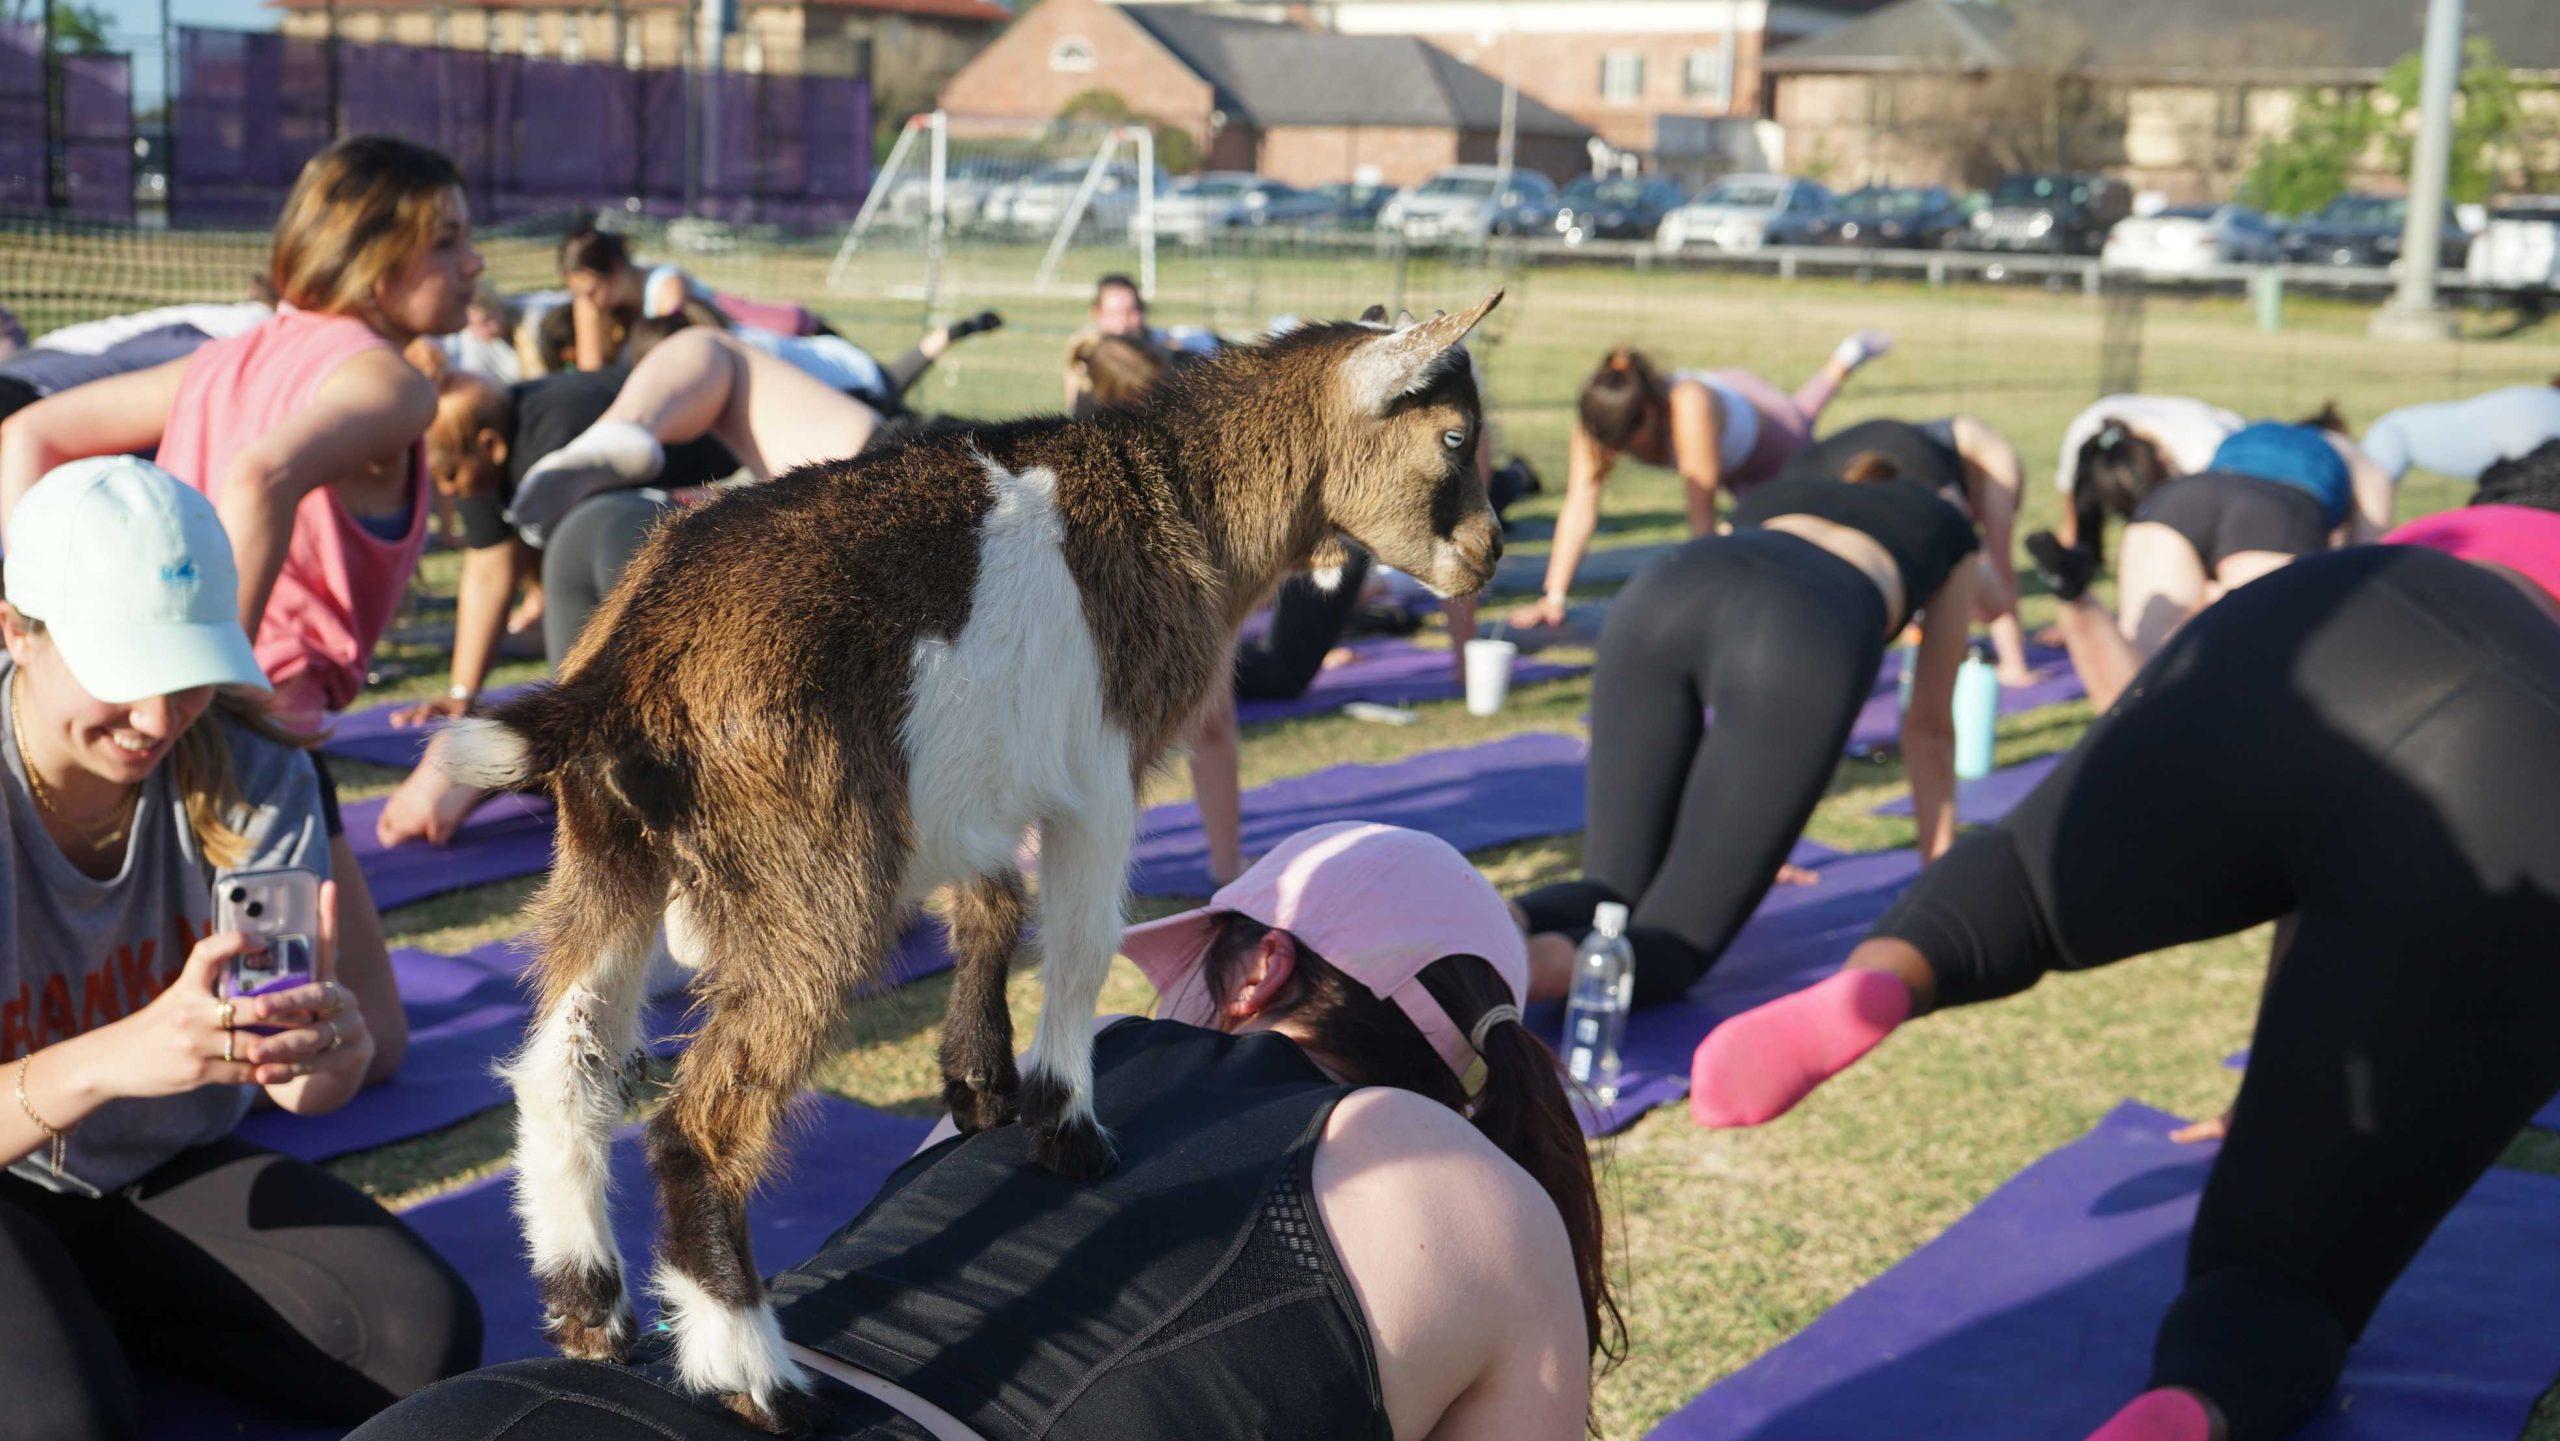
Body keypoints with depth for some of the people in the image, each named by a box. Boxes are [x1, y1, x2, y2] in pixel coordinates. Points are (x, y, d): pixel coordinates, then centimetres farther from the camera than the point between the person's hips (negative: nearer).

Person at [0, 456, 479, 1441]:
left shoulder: (251, 775, -11)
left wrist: (334, 1046, -41)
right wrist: (109, 1060, -47)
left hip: (171, 1178, 4)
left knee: (429, 1334, -19)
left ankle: (111, 1318, 4)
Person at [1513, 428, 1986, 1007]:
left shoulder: (1776, 493, 46)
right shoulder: (1951, 528, 38)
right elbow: (1929, 729, 42)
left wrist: (1742, 850, 65)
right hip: (1804, 642, -4)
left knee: (1611, 892, 15)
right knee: (1669, 947, -2)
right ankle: (1525, 963, -33)